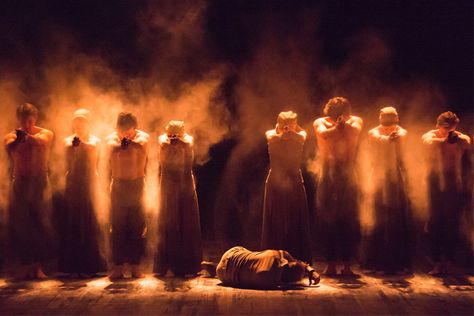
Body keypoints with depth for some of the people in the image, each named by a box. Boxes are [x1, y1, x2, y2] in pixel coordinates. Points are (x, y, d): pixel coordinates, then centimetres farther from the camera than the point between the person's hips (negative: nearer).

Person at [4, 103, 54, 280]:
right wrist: (17, 140, -42)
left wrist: (28, 137, -46)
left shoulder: (45, 133, 1)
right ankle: (25, 265, 6)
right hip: (19, 184, 1)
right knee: (19, 226, -1)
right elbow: (9, 150, -19)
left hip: (40, 184, -1)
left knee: (41, 225, -4)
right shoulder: (11, 136, 4)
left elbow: (42, 143, -24)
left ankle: (38, 266, 2)